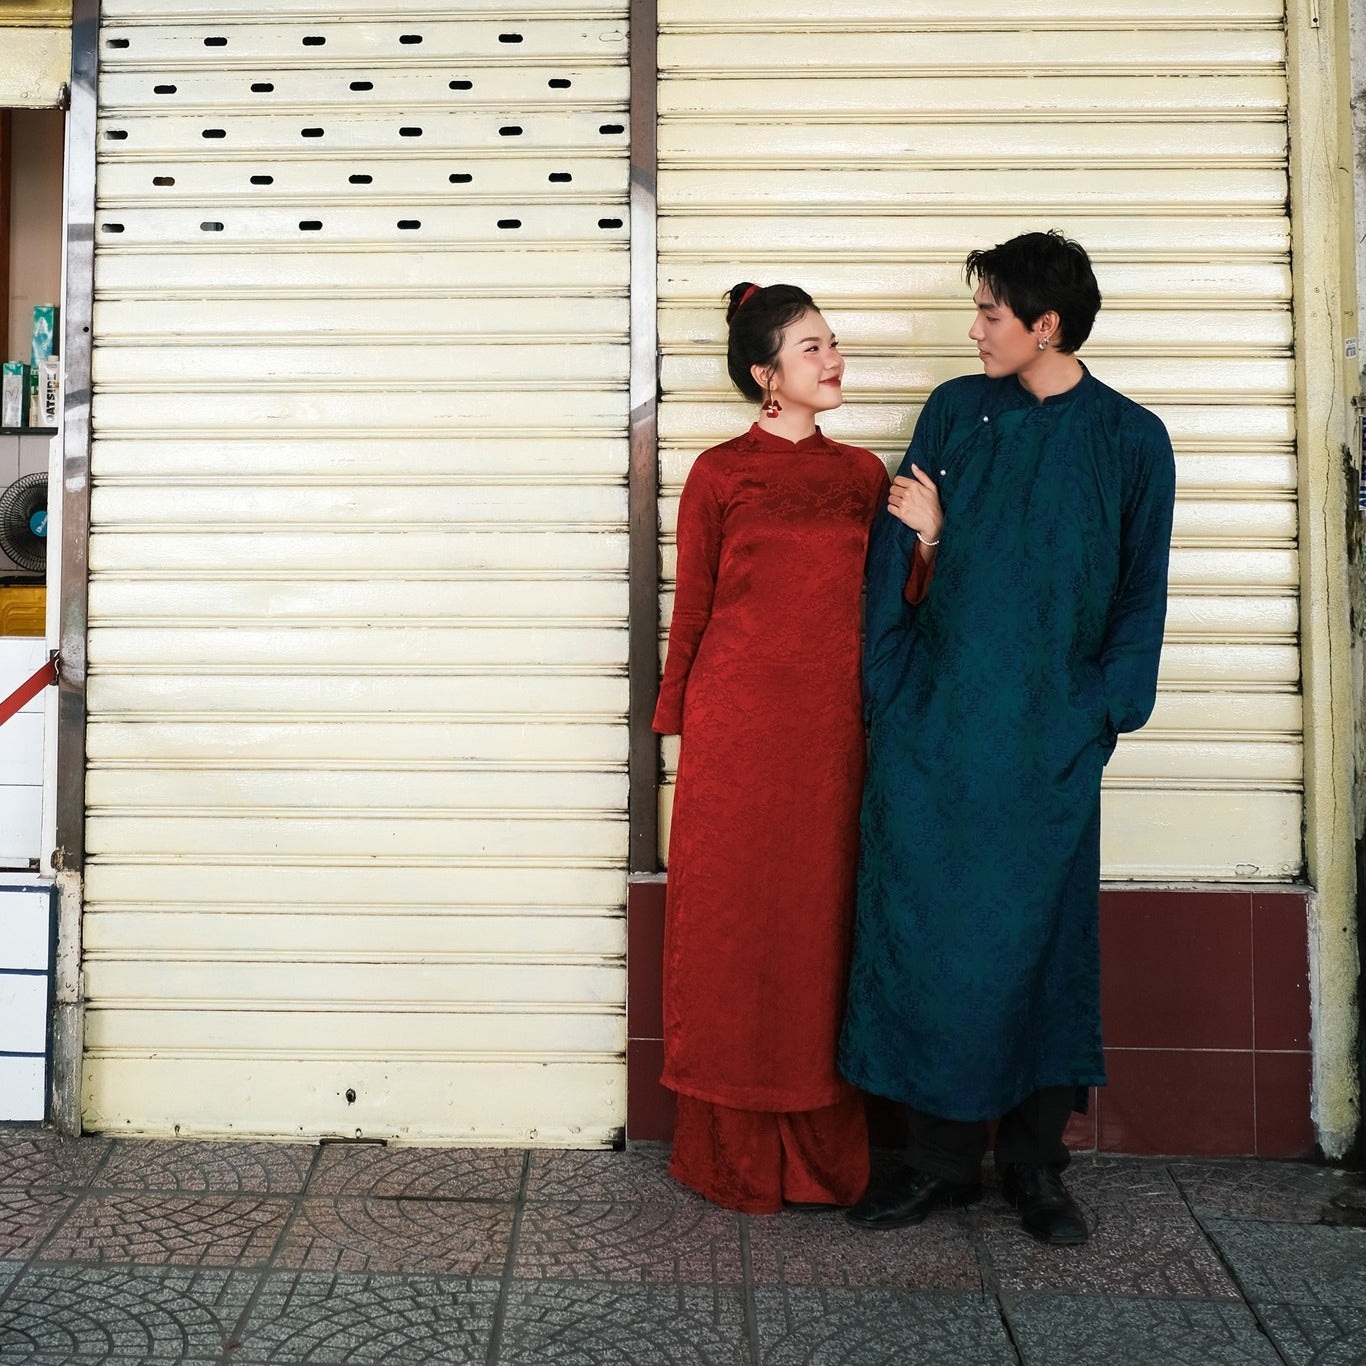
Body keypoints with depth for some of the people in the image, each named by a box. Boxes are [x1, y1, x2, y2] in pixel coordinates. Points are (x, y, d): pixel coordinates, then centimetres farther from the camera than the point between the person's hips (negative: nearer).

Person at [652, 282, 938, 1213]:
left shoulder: (863, 473, 12)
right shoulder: (719, 474, 2)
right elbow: (693, 609, 5)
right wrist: (679, 724, 6)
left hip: (832, 731, 3)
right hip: (738, 728, -3)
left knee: (824, 923, 7)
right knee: (732, 925, 3)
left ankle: (824, 1155, 20)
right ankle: (733, 1157, 17)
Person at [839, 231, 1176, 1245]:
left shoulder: (1131, 438, 3)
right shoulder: (956, 409, 8)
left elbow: (1142, 593, 5)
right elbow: (897, 542, 6)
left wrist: (1103, 711, -2)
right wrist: (892, 680, -1)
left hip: (1049, 734, -1)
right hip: (935, 718, 2)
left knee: (1040, 933, 5)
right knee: (926, 928, 3)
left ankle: (1037, 1164, 20)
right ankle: (944, 1158, 17)